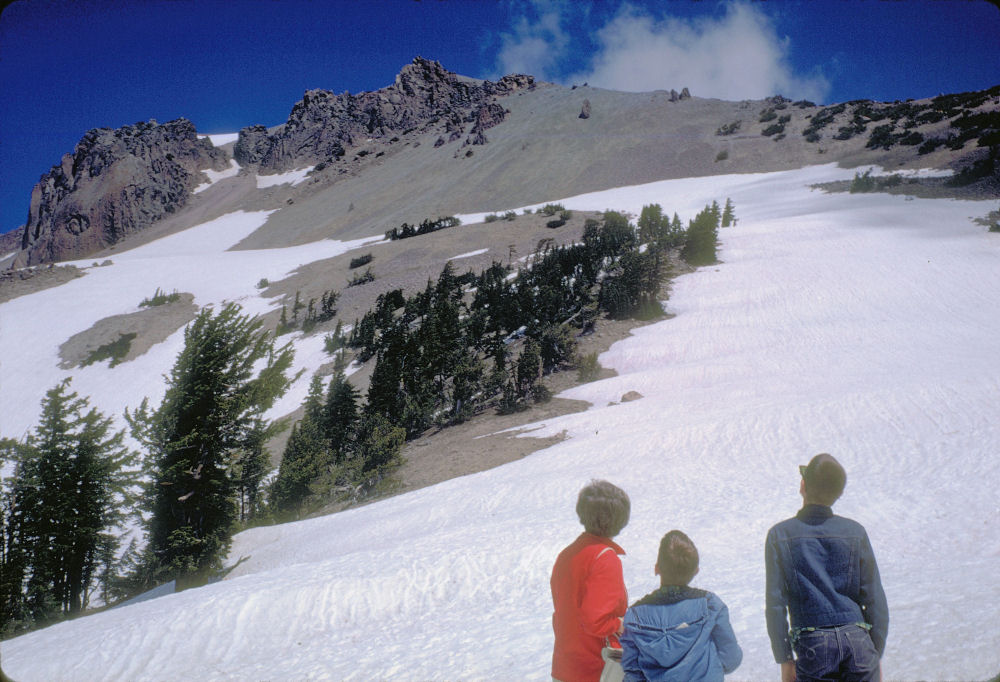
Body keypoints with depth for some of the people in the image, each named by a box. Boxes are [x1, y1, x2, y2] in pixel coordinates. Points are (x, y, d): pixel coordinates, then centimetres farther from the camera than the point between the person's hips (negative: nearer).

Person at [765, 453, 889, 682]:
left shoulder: (780, 535, -1)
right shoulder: (855, 532, 3)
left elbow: (775, 604, -2)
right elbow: (876, 600, 4)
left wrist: (785, 659, 5)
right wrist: (876, 655, 12)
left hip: (813, 646, -1)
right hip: (857, 640, 1)